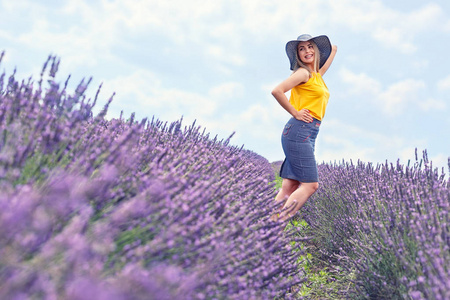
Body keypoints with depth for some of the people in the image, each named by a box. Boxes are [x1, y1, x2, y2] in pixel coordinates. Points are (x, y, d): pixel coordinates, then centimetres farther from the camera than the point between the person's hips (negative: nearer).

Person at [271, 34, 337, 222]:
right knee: (310, 185, -14)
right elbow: (277, 91, -17)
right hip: (299, 131, -8)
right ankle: (276, 223, -17)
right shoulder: (303, 73, -5)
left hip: (308, 135, 8)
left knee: (289, 187, 0)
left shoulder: (317, 74, 21)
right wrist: (295, 113, -11)